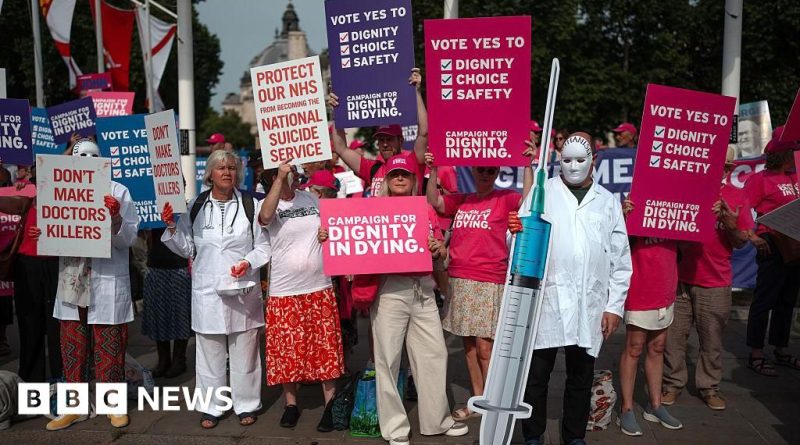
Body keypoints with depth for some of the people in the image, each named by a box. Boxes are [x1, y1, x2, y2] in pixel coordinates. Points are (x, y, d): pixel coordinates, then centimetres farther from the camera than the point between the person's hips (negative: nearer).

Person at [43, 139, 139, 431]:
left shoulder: (118, 191, -1)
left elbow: (128, 239, -5)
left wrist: (115, 217, -22)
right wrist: (41, 235, -10)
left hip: (107, 283, -3)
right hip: (71, 282, 4)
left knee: (109, 347, 5)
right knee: (72, 348, 11)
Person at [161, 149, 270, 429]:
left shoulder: (250, 205, 0)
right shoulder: (195, 206, 4)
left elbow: (264, 245, 1)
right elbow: (186, 249, 8)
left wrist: (249, 262, -16)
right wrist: (172, 227, -7)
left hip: (242, 289, -1)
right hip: (207, 291, 1)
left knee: (244, 351, 8)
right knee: (210, 352, 9)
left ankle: (246, 405, 23)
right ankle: (213, 407, 23)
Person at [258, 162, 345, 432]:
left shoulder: (312, 199, 6)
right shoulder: (270, 205, -6)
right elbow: (265, 217, -30)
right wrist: (280, 179, -31)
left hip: (320, 289, 3)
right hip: (284, 293, -2)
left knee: (326, 349, 5)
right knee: (288, 350, 7)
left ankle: (330, 405, 16)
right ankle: (291, 403, 25)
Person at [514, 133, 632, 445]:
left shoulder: (608, 201, 12)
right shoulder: (543, 192, 6)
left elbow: (620, 259, 11)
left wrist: (615, 306, 5)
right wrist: (515, 230, -25)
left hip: (590, 304, 2)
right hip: (547, 298, -2)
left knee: (581, 377, 11)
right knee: (536, 374, 3)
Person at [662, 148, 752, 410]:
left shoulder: (736, 197, 5)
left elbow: (742, 242, 8)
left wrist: (732, 226, -12)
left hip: (715, 283, 1)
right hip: (679, 277, 0)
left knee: (712, 340, 8)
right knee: (673, 336, 6)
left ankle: (709, 387, 25)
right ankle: (672, 384, 20)